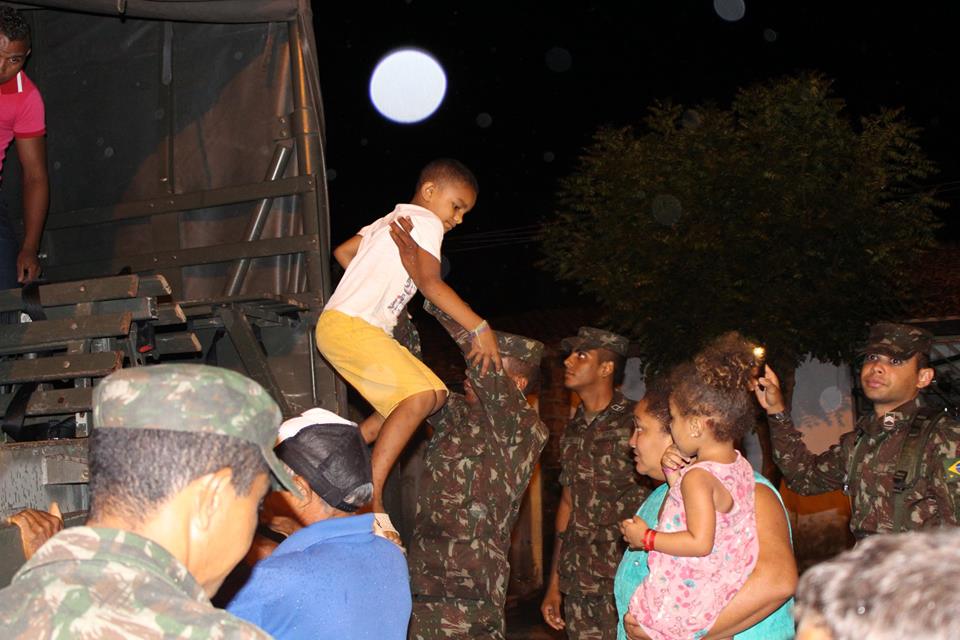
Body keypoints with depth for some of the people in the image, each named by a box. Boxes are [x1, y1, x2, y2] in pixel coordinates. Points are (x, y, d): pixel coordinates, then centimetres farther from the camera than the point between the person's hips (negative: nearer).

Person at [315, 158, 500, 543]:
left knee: (434, 394, 8)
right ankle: (370, 499, -27)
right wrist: (480, 329, -21)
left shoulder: (391, 220, 25)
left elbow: (343, 252, 27)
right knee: (419, 397, -24)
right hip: (348, 326, -10)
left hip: (365, 328, 10)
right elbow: (429, 283, -19)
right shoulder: (425, 221, -5)